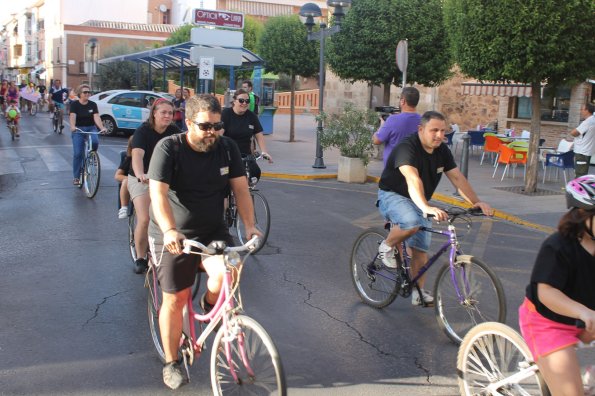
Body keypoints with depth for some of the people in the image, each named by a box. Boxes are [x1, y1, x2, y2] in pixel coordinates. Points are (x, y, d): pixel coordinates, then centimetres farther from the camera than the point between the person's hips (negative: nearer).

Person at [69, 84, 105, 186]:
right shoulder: (75, 104, -4)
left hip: (91, 128, 1)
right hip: (78, 130, -1)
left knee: (95, 142, -31)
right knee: (77, 153, -8)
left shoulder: (93, 105, 1)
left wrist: (102, 128, -30)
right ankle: (76, 177, 4)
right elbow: (73, 116, -19)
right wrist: (72, 126, -39)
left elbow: (96, 117, -12)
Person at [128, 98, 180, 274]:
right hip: (141, 180, -3)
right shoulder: (143, 131, -17)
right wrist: (140, 175, -54)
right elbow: (137, 155, -35)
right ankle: (140, 258, 3)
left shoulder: (174, 131, -5)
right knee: (145, 220, -16)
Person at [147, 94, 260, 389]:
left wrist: (250, 225, -17)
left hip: (212, 232, 3)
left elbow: (241, 189, -3)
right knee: (176, 299, 2)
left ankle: (210, 306, 12)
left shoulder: (227, 148, -4)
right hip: (173, 236, -2)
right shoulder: (169, 148, -15)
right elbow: (158, 193, -24)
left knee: (225, 273, -25)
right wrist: (170, 231, -38)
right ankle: (171, 363, 22)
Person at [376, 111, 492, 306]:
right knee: (412, 222, -37)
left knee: (421, 249, 2)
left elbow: (457, 178, -5)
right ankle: (387, 246, -9)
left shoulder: (442, 151, -1)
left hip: (418, 202, 7)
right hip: (392, 196, -7)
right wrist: (426, 207, -55)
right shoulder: (407, 148, -26)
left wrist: (476, 202, -18)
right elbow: (413, 180, -41)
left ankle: (418, 291, 14)